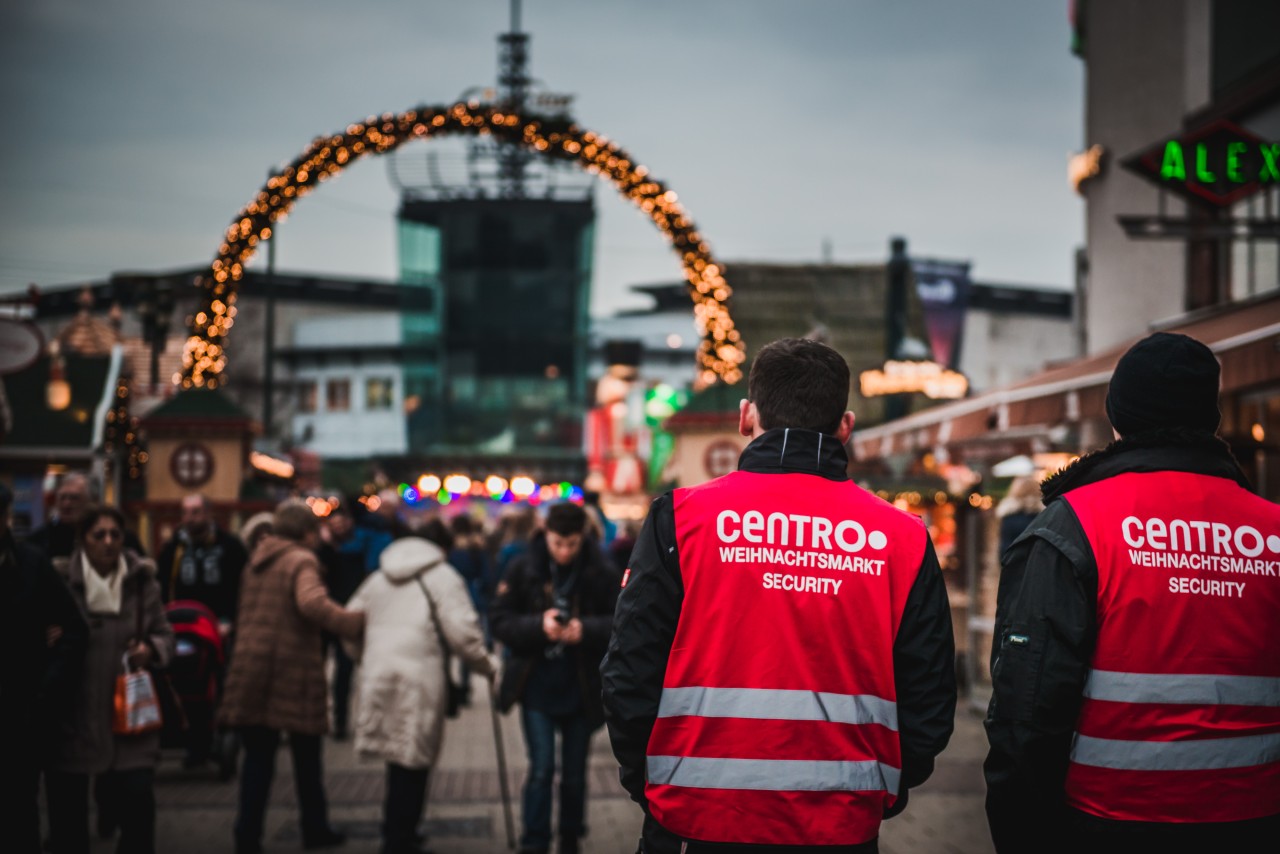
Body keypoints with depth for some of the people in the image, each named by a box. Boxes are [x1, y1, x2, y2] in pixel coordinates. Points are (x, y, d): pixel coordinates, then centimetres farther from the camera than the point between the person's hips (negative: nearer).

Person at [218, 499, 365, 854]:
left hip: (251, 662, 6)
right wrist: (357, 622, -27)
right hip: (293, 668, -6)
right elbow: (312, 603, -28)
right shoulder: (301, 561, -10)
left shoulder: (257, 559, 15)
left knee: (258, 755, 7)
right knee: (306, 755, 9)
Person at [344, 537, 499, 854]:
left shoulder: (376, 580, 19)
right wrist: (488, 664, 5)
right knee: (412, 763, 0)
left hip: (378, 677, 6)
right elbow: (461, 631, -8)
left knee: (399, 759, 17)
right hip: (420, 679, -6)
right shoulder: (442, 577, 1)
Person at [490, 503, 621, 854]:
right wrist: (538, 625, -22)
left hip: (581, 689, 1)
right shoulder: (523, 568, -6)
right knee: (541, 769, -4)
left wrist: (586, 629, -25)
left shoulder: (602, 572, -8)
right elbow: (499, 620, -5)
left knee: (575, 773, 11)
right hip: (537, 685, -1)